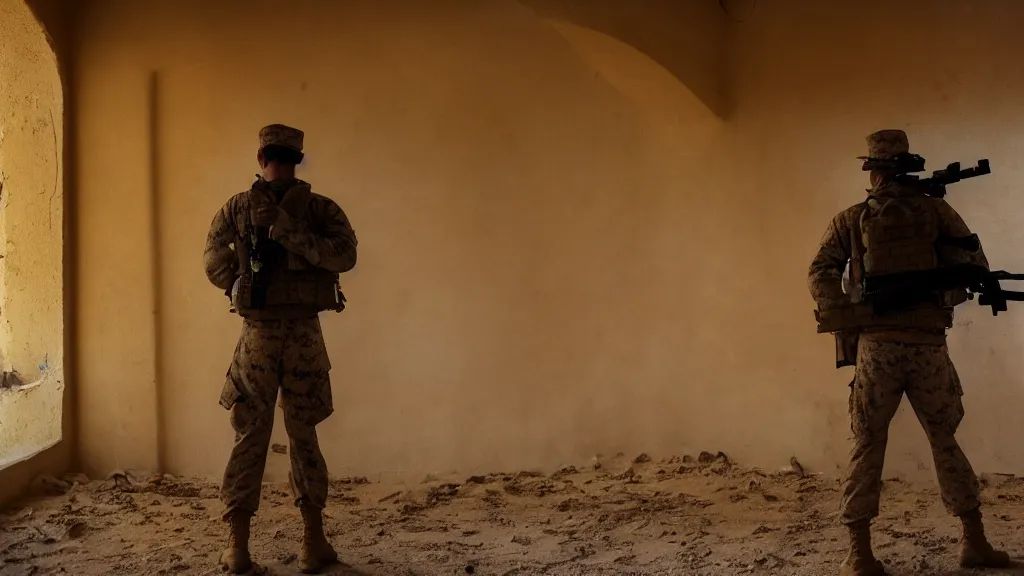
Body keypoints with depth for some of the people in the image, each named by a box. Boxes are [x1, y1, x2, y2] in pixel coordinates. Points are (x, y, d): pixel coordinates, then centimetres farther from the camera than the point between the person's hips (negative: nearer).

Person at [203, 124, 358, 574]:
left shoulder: (235, 209, 1)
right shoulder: (321, 208, -2)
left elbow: (215, 267, -2)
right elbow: (345, 256, -17)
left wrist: (249, 288, 9)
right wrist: (292, 230, -19)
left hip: (257, 335, 0)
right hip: (305, 335, 0)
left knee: (249, 439, 9)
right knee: (304, 439, 10)